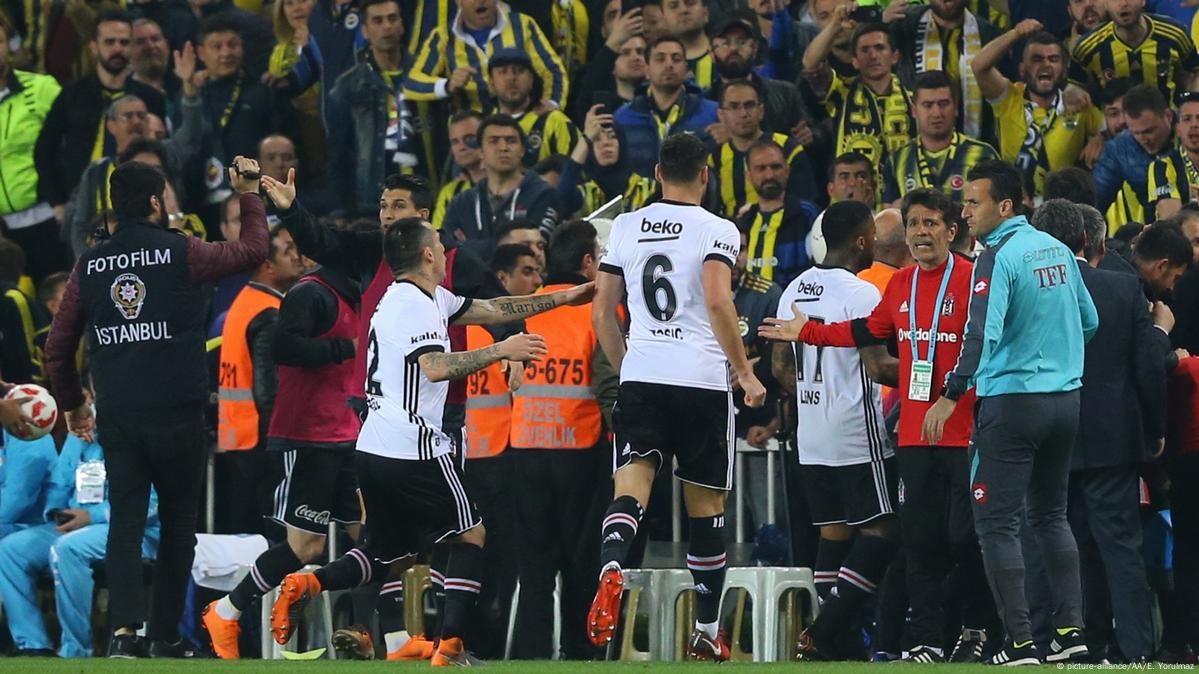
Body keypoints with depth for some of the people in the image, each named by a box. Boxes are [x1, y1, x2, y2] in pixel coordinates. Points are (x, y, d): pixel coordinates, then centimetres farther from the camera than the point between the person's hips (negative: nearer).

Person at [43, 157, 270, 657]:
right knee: (178, 521, 10)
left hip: (117, 415, 2)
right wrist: (249, 195, 23)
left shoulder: (90, 265, 6)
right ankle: (165, 635, 11)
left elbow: (57, 348, 10)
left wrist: (71, 405, 24)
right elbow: (253, 250, 9)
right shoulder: (181, 254, -4)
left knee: (125, 519, 1)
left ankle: (124, 627, -18)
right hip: (177, 416, -2)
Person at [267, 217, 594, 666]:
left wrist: (560, 299, 28)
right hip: (412, 449, -9)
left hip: (373, 450, 9)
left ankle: (306, 585, -4)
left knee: (394, 554, 17)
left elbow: (491, 310, 25)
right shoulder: (414, 305, -14)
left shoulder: (430, 298, 17)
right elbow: (436, 367, -27)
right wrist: (501, 351, -21)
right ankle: (449, 648, -4)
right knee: (471, 535, 4)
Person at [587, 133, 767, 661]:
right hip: (702, 379, -2)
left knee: (630, 487, -8)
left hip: (640, 378, 2)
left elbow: (601, 314, 12)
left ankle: (611, 568, -41)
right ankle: (706, 631, 17)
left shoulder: (626, 227, 11)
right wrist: (745, 373, -8)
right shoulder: (717, 231, -2)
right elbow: (717, 302, -16)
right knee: (706, 506, 10)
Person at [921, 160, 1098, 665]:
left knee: (997, 523, -2)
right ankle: (1070, 628, 12)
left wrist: (950, 397, -24)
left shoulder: (998, 258, -14)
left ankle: (1020, 641, -6)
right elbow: (1088, 322, 17)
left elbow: (983, 334, -24)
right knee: (1051, 515, 18)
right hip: (1065, 399, 8)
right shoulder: (1058, 250, 9)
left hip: (1011, 401, -8)